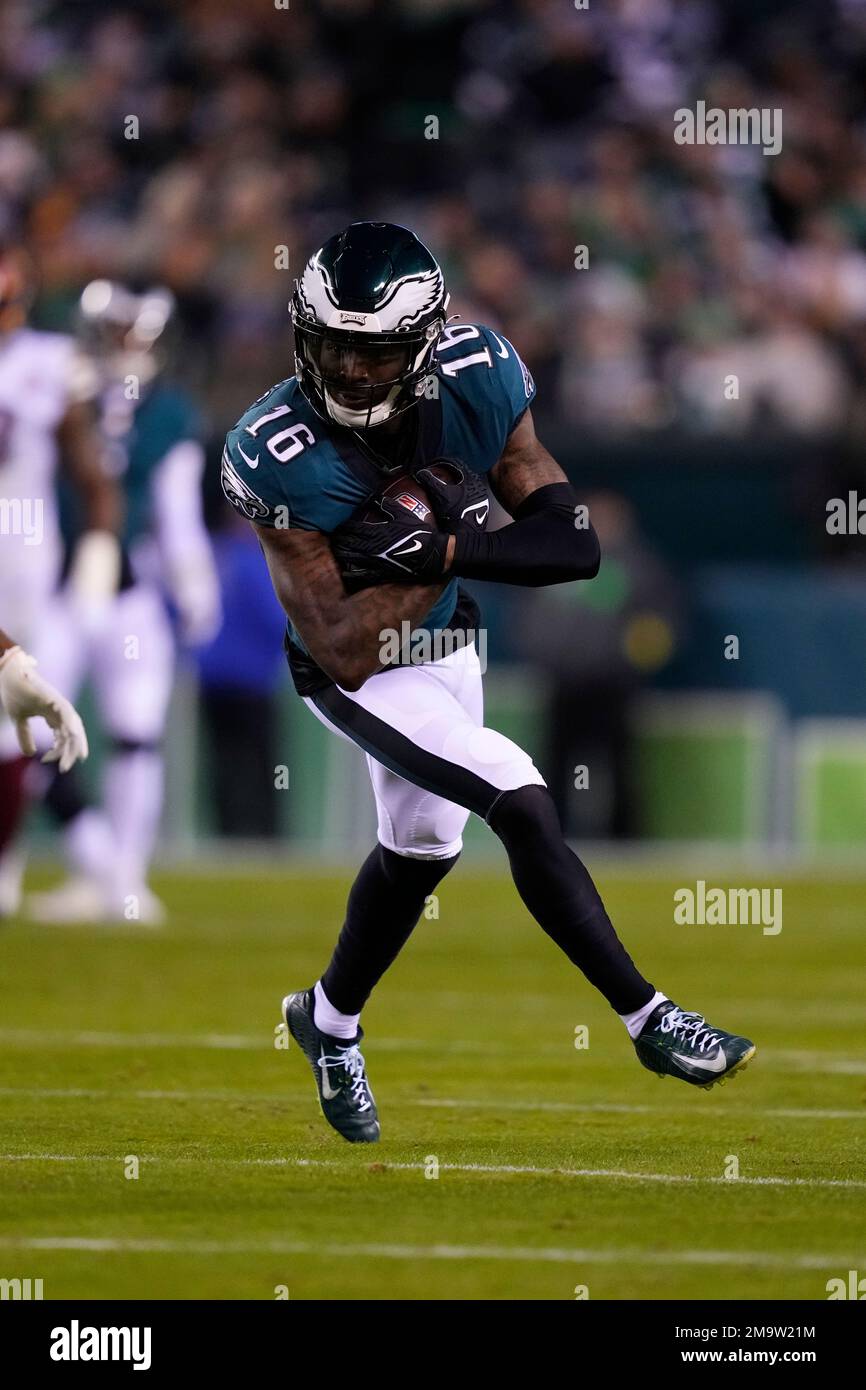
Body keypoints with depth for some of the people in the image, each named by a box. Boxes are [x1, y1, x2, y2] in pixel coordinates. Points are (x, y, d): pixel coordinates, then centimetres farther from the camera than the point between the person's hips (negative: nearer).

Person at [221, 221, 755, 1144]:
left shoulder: (474, 383, -21)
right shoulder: (281, 457, -32)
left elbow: (573, 545, -20)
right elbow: (346, 652, -31)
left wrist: (438, 553, -32)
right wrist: (454, 543, -33)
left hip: (443, 642, 6)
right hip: (356, 674, -6)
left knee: (420, 847, 24)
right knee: (520, 803, -21)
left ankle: (328, 1020, 49)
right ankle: (647, 1018, -11)